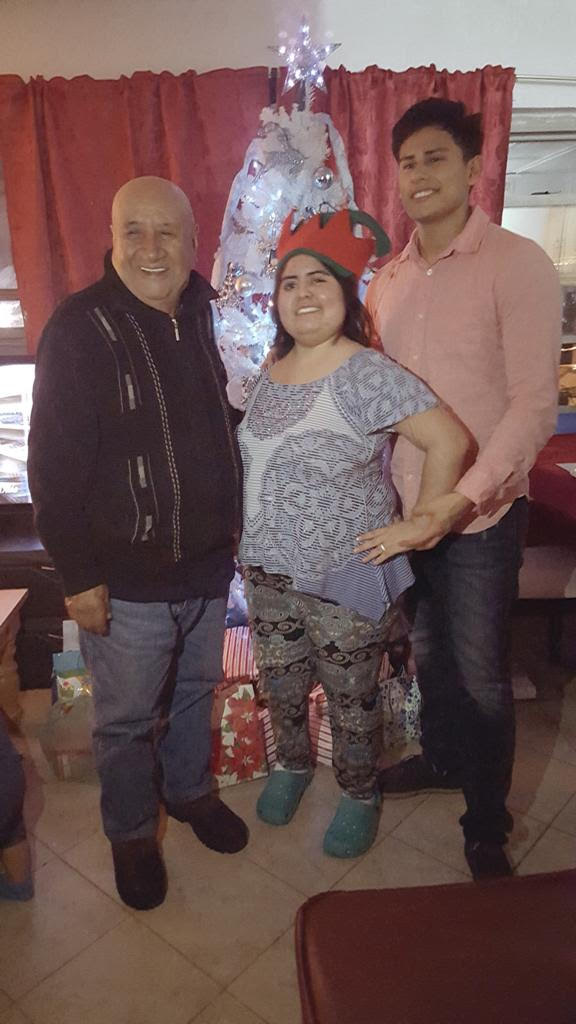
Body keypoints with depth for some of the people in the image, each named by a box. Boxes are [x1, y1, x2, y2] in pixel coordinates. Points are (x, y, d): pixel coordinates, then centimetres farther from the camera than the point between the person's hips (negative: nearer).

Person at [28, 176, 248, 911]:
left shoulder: (200, 317, 3)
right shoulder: (80, 328, -15)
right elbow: (53, 464, -16)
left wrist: (232, 520, 11)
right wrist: (78, 576, -16)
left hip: (208, 562, 6)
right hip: (126, 577, -5)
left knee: (195, 689, 23)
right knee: (126, 719, 12)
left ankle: (189, 790, 48)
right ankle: (131, 833, 37)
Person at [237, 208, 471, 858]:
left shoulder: (367, 375, -19)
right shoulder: (271, 370, 4)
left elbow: (451, 440, -22)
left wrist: (417, 526, -20)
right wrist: (252, 545, 11)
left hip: (344, 580, -6)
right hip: (267, 575, 6)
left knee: (351, 700, 13)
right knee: (280, 688, 22)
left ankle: (360, 796, 38)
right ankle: (292, 765, 49)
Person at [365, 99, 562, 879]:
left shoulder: (517, 265, -10)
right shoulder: (387, 279, 8)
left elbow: (535, 403, -17)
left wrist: (463, 498, -25)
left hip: (481, 513, -5)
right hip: (404, 507, 5)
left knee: (480, 676, 6)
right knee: (427, 649, 21)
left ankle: (487, 824, 29)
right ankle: (443, 757, 47)